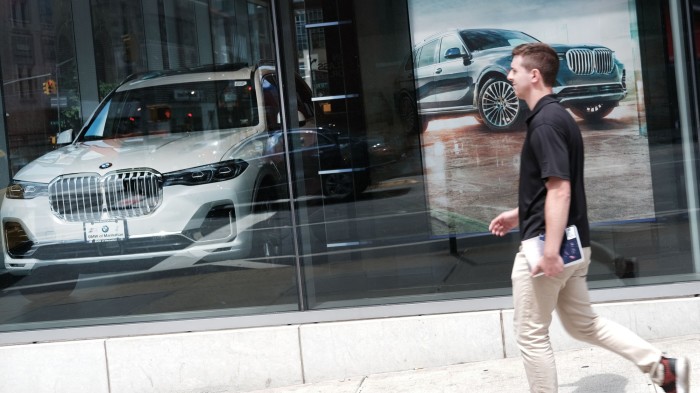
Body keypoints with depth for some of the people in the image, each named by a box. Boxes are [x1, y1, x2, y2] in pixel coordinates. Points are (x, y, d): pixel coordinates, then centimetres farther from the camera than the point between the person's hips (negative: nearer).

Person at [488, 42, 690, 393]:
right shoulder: (557, 116, 13)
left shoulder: (545, 121, -18)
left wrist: (550, 251, -27)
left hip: (544, 246, -10)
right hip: (574, 244, 10)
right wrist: (518, 214, 27)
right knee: (583, 324, 20)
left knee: (531, 335, 5)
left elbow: (559, 191, -25)